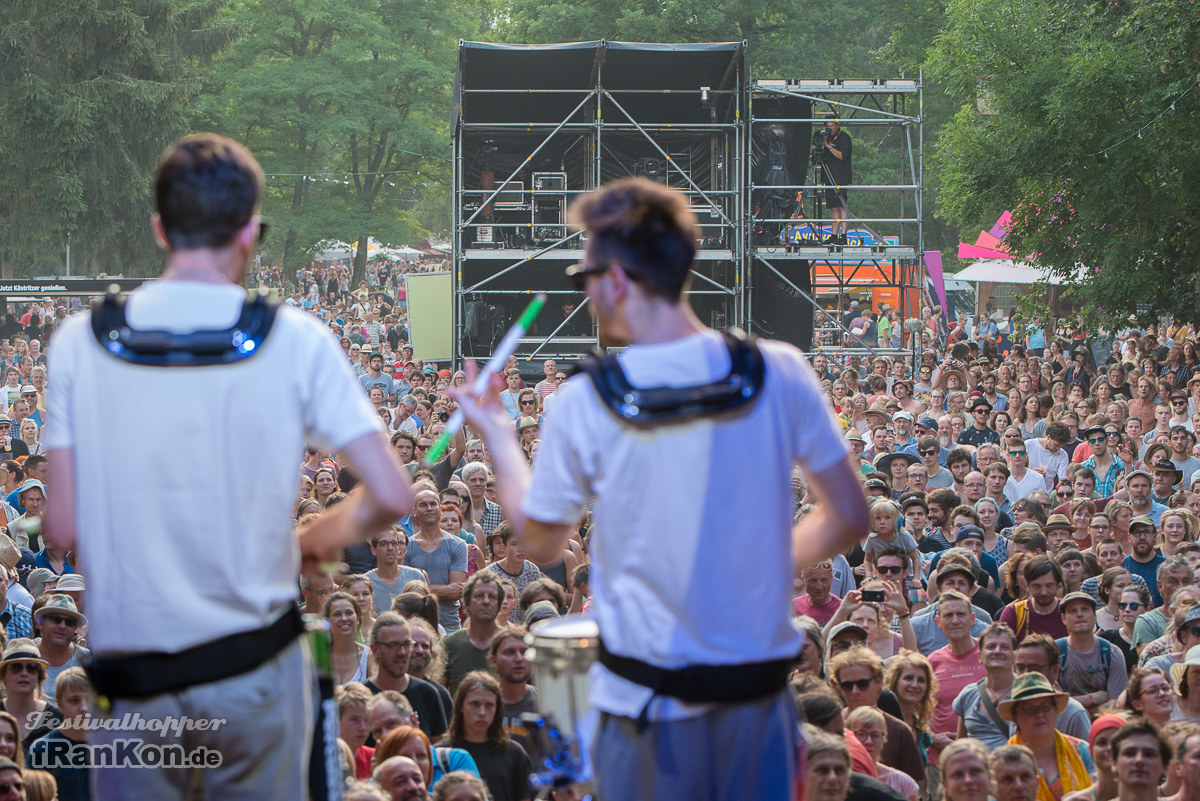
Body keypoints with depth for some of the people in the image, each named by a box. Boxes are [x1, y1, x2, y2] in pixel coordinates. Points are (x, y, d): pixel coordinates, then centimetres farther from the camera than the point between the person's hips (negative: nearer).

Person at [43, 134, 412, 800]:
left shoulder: (80, 341, -3)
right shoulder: (294, 339, -5)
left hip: (130, 669, 1)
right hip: (254, 663, -1)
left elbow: (62, 531, -4)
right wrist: (321, 538, 12)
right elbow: (390, 498, -8)